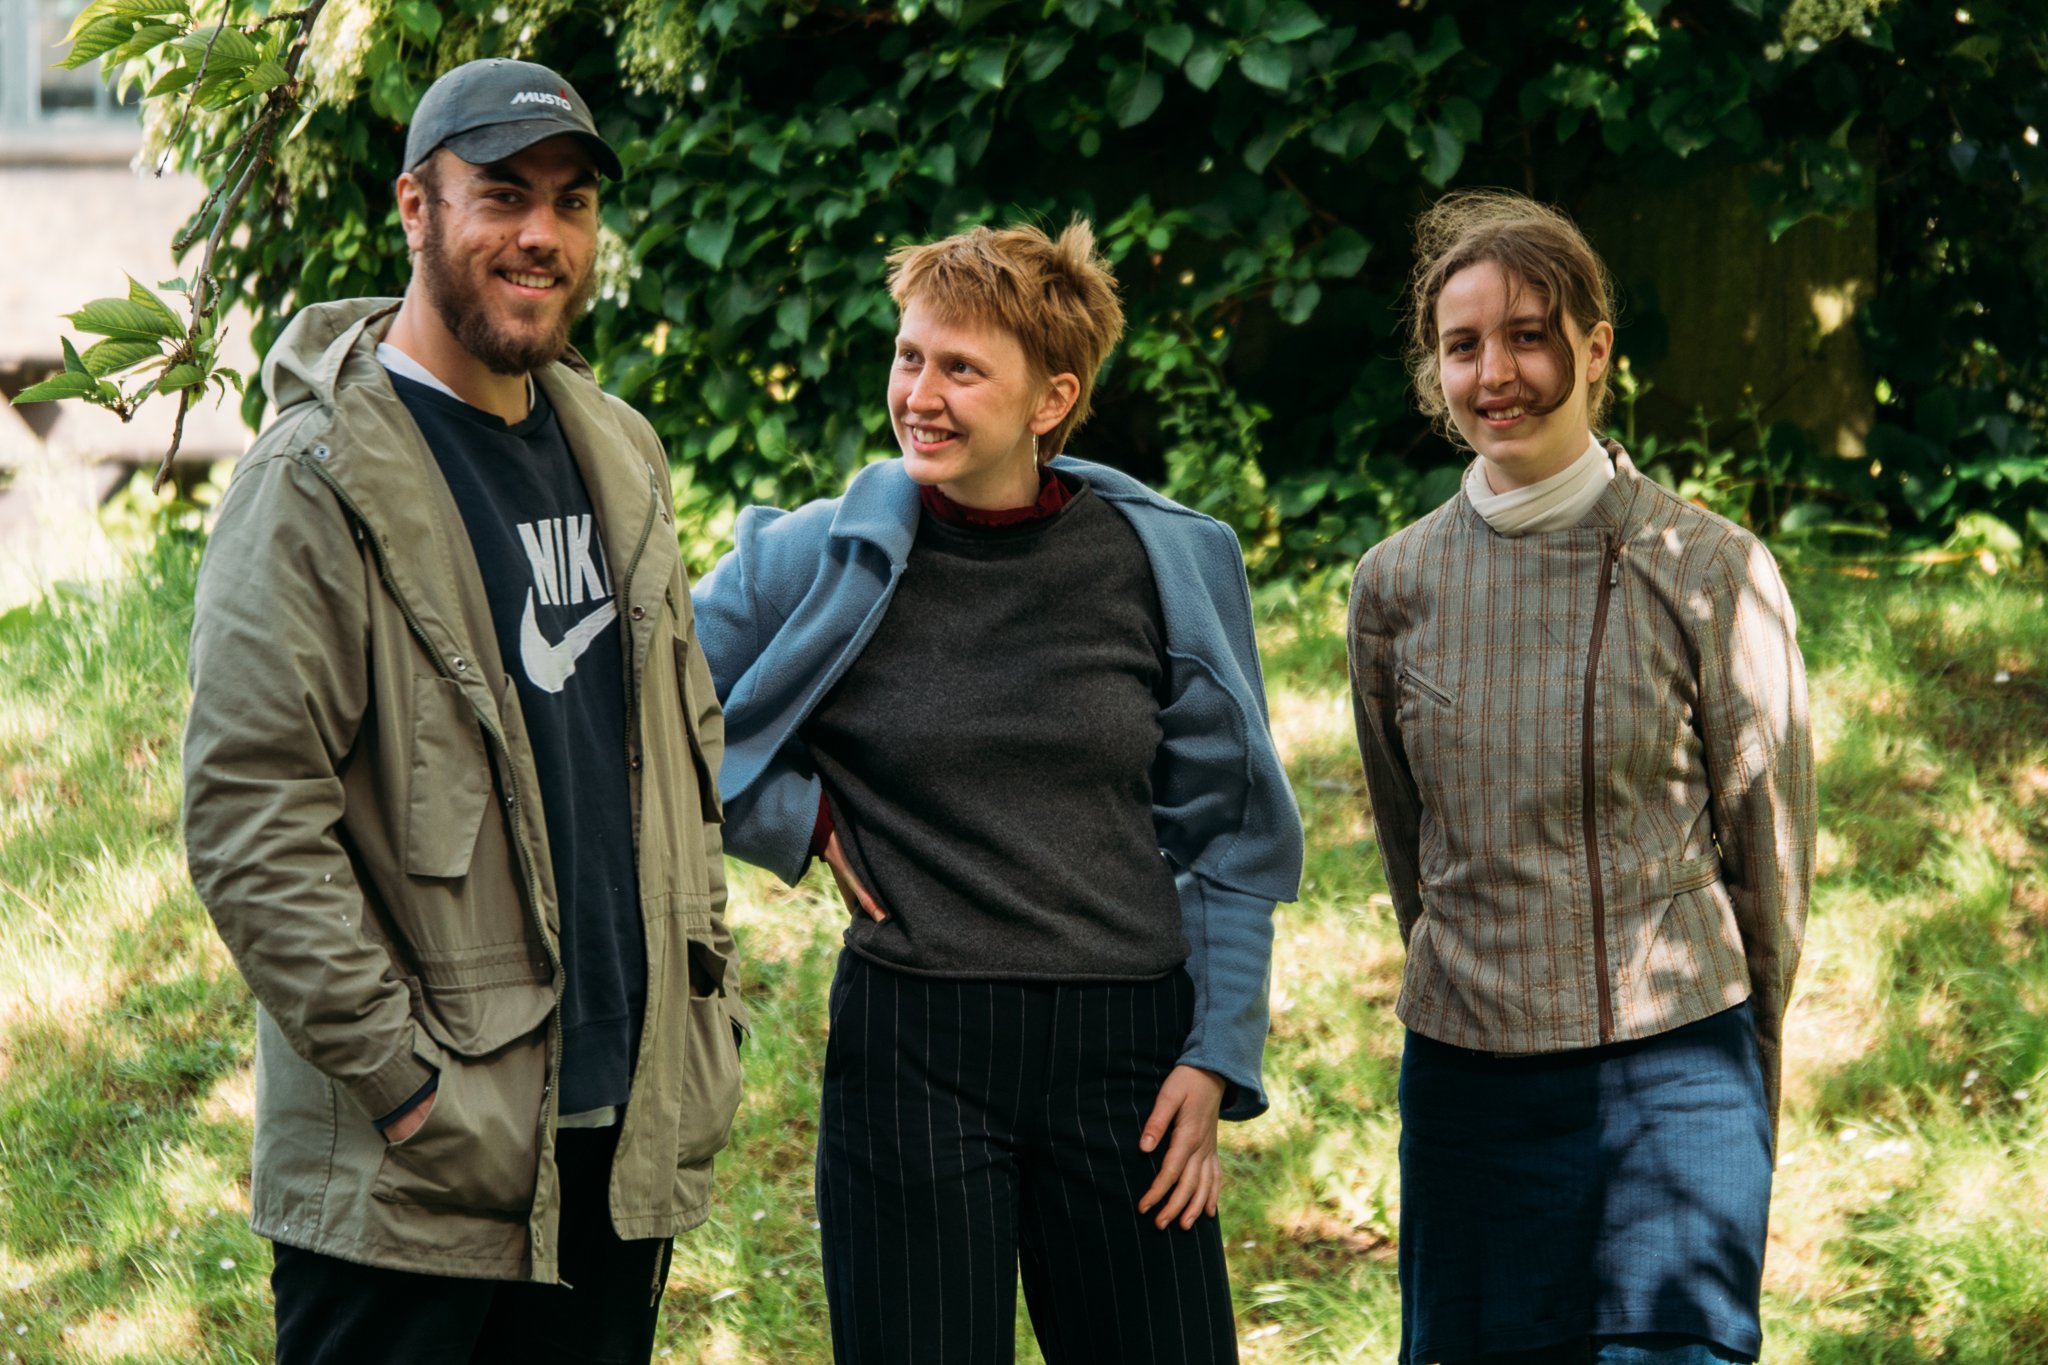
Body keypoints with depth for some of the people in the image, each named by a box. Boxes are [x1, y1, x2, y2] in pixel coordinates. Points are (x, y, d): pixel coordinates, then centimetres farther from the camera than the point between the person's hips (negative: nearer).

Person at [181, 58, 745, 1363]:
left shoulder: (618, 455, 13)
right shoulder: (320, 480, -10)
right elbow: (249, 825, -16)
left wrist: (709, 1003, 13)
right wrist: (406, 1083, -18)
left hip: (630, 1143, 7)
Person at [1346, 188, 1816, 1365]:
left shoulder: (1713, 573, -5)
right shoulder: (1397, 587, 4)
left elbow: (1771, 842, 3)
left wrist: (1745, 1073, 10)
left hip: (1673, 1065, -3)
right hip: (1466, 1079, 3)